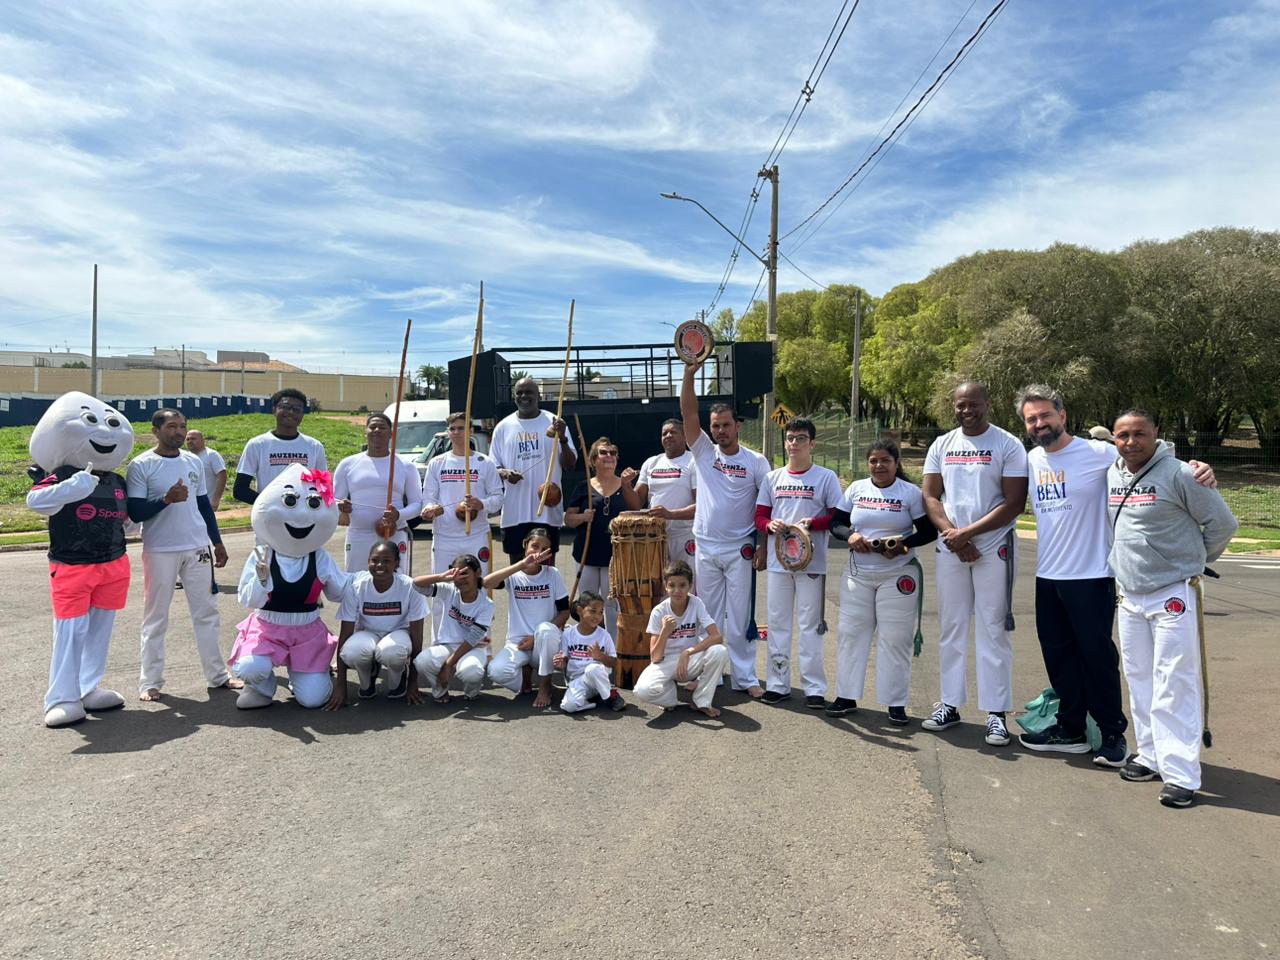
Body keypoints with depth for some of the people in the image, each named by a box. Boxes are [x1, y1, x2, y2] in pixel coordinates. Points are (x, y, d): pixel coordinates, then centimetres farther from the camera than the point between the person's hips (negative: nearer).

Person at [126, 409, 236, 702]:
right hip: (159, 552, -4)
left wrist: (217, 542, 15)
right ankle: (150, 682, 15)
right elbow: (135, 512, -10)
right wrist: (167, 499, -24)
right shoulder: (141, 466, -6)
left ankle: (217, 674, 17)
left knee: (207, 612, 8)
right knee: (156, 617, 5)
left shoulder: (194, 462, 9)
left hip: (198, 548, 4)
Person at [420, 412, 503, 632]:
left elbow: (497, 497, 4)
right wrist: (430, 508, -14)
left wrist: (481, 504, -16)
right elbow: (427, 496, 9)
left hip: (476, 537, -1)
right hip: (443, 537, 2)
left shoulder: (485, 463, 5)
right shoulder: (437, 463, 10)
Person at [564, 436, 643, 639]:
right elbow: (568, 519, 5)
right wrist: (582, 517, -15)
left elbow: (637, 508, -11)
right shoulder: (584, 488, 6)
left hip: (616, 555, -1)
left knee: (612, 605, 4)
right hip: (588, 555, 1)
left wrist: (626, 484, -24)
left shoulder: (626, 485, 6)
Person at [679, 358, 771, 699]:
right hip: (705, 549, 2)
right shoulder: (703, 453, 2)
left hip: (740, 550, -2)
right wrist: (689, 373, -18)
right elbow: (688, 414, -8)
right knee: (708, 616, 12)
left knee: (740, 617, 4)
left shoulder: (756, 462, -3)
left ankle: (744, 677, 13)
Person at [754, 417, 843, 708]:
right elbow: (760, 516, 11)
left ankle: (814, 688, 10)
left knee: (810, 626, 1)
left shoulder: (826, 477, 0)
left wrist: (812, 523, -18)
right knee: (777, 623, 9)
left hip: (812, 562, -3)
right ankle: (777, 684, 19)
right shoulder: (772, 478, 10)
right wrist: (770, 524, -10)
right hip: (778, 561, 4)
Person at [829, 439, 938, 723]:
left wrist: (904, 544, -20)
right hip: (858, 574, 3)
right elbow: (836, 523, 7)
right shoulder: (856, 489, 5)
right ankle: (847, 696, 19)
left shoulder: (911, 492, -3)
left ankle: (896, 703, 14)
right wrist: (850, 535, -14)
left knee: (895, 639, 2)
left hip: (899, 575, -3)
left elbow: (929, 532, -3)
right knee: (851, 632, 7)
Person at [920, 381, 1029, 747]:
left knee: (993, 631, 0)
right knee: (951, 629, 9)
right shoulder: (942, 445, 9)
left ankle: (996, 713, 7)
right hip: (950, 550, 4)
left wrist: (966, 533, -13)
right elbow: (930, 496, 7)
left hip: (994, 548, -4)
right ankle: (950, 704, 18)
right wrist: (951, 534, -9)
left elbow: (1013, 503, -10)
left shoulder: (1008, 445, -4)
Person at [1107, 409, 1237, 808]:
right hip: (1130, 598, 7)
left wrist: (1196, 559, 5)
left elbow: (1223, 523, -6)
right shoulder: (1111, 475, 6)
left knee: (1174, 686, -6)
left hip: (1174, 596, -7)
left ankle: (1181, 774, 0)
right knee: (1140, 682, 14)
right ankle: (1152, 756, 26)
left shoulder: (1178, 474, -13)